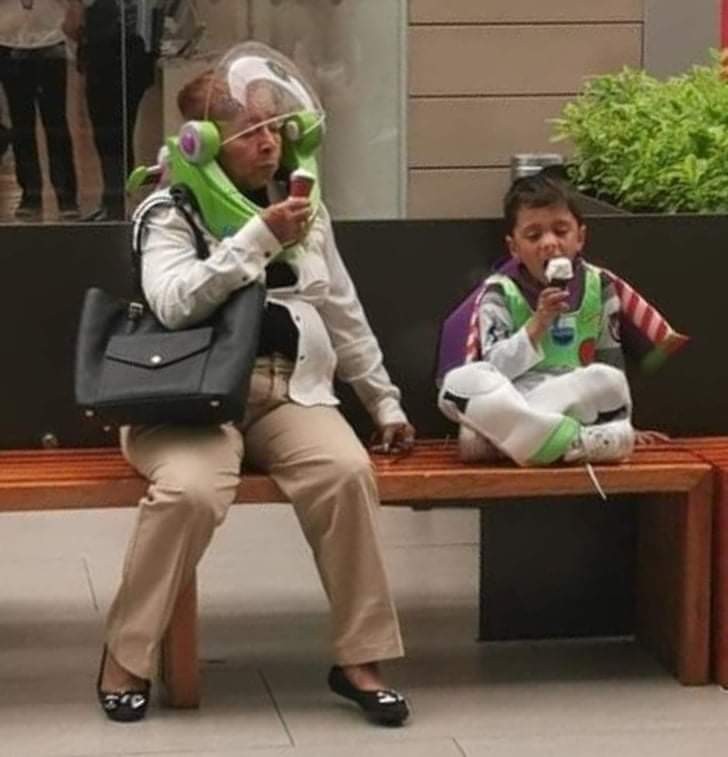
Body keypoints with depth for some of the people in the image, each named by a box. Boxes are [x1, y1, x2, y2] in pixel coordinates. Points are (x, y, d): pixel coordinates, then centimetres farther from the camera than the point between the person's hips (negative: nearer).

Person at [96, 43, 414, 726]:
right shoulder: (169, 211, -1)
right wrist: (260, 236, -23)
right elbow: (173, 304, -20)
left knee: (348, 472, -27)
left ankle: (359, 659, -14)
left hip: (290, 390, 4)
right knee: (190, 491, -35)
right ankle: (126, 660, -15)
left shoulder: (302, 207, 15)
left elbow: (344, 314, 22)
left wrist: (385, 402, 22)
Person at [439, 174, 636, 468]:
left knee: (608, 381, -33)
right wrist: (538, 324, -26)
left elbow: (613, 364, 10)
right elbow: (495, 369, -14)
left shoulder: (599, 286, 3)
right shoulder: (500, 291, -4)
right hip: (510, 403, -1)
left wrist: (622, 421, 7)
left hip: (577, 406, 1)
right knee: (458, 382, -33)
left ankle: (494, 439, -27)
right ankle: (577, 443, -38)